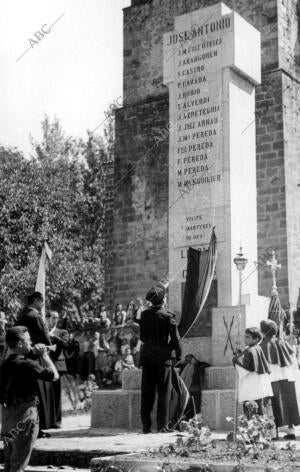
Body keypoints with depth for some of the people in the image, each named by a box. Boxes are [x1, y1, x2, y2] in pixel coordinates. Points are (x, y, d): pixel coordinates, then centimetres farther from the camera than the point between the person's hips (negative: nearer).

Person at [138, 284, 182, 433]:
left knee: (147, 393, 6)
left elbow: (142, 336, 13)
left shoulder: (144, 315, 5)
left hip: (146, 357, 4)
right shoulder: (167, 317, -7)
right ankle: (162, 425, 0)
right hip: (162, 357, -4)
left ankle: (146, 426, 7)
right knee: (163, 392, 2)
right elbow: (175, 339, -5)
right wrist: (178, 355, 9)